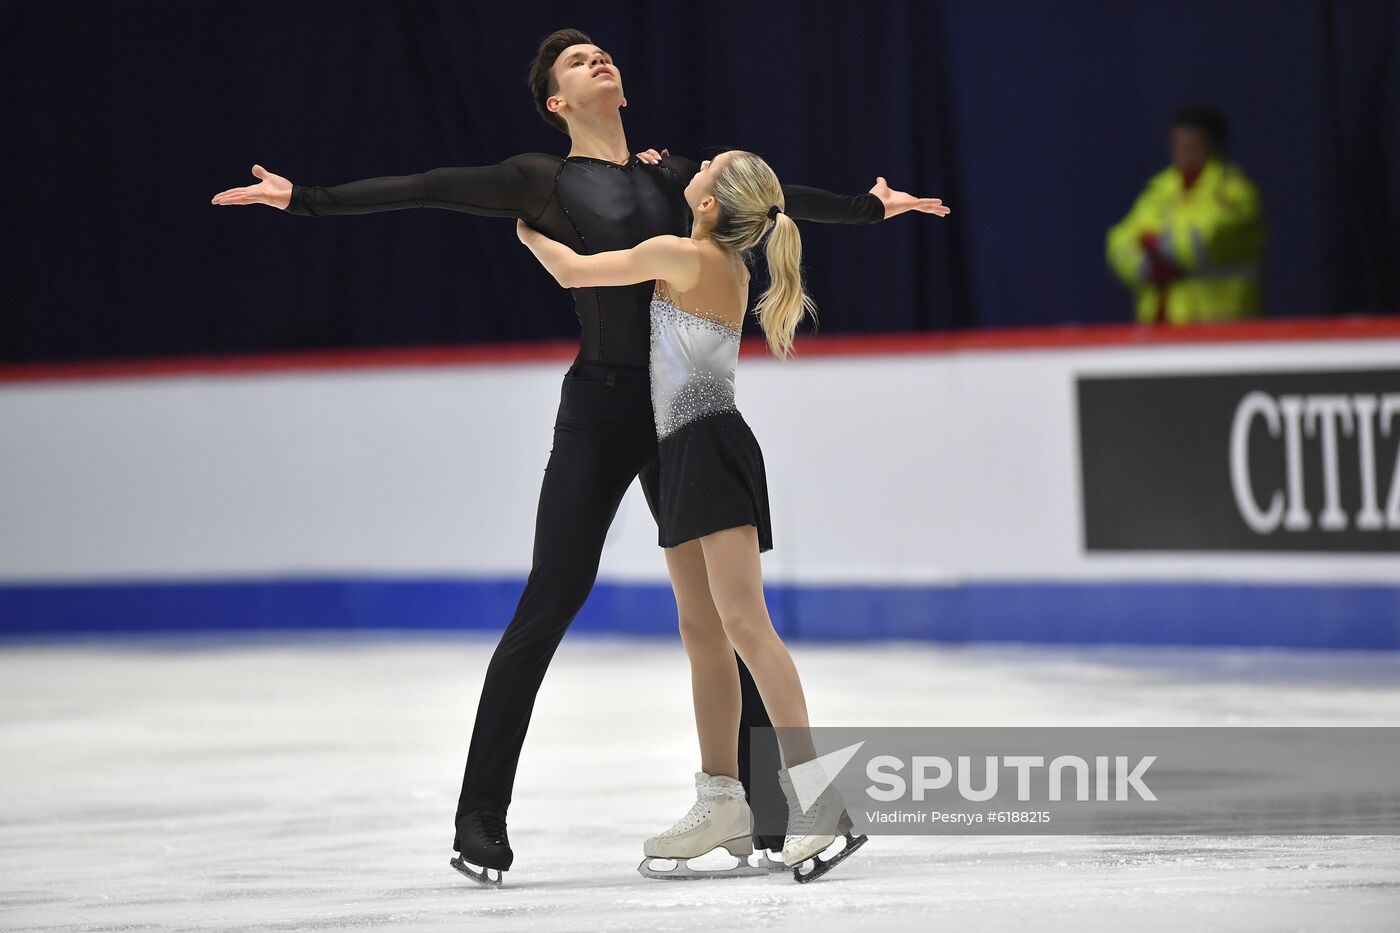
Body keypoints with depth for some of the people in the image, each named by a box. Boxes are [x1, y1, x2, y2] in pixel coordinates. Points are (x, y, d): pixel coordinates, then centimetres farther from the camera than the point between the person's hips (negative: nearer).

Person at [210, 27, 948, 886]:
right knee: (549, 605, -8)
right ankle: (482, 816, -4)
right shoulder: (542, 180, 2)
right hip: (599, 411, -5)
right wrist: (305, 200, -10)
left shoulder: (670, 173, 15)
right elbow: (422, 190, -3)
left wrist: (870, 206, 41)